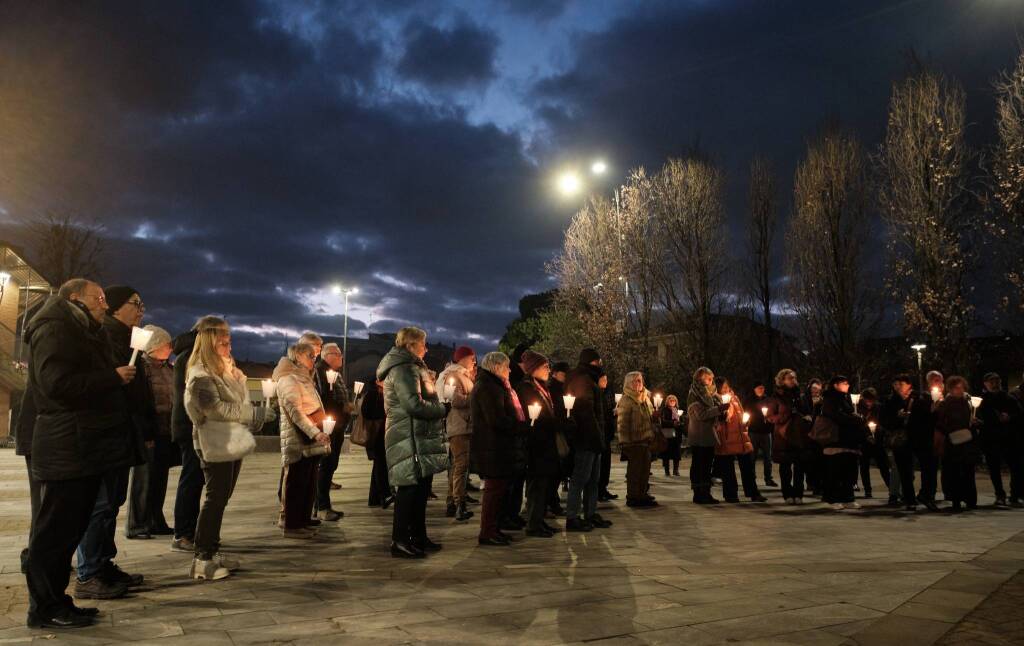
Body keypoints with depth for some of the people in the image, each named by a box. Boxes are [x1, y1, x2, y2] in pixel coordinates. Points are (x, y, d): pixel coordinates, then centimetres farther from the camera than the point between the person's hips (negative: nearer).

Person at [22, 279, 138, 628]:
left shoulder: (83, 333, 22)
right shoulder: (54, 330, -9)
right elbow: (58, 383, -22)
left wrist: (117, 377, 10)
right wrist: (114, 377, -16)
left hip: (84, 448, 10)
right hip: (67, 450, -10)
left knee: (70, 528, 13)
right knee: (55, 530, -3)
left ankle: (54, 600, 20)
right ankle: (44, 609, 6)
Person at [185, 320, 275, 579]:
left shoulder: (226, 370, 17)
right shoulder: (201, 374, -12)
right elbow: (216, 409, -21)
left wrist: (257, 417, 6)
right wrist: (256, 413, -19)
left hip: (233, 442, 9)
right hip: (216, 446, -9)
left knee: (220, 499, 12)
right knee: (214, 499, -7)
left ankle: (212, 551, 20)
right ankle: (201, 558, -2)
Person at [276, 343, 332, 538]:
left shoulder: (304, 378, 19)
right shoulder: (288, 379, -12)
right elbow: (295, 411, -21)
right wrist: (315, 433, -29)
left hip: (310, 441, 9)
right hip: (298, 442, -9)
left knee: (309, 484, 12)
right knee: (296, 483, -2)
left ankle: (303, 522, 20)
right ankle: (291, 526, 6)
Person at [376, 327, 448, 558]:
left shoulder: (412, 368, 21)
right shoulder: (403, 369, -14)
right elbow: (414, 404, -24)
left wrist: (439, 408, 9)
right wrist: (443, 409, -12)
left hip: (420, 438, 11)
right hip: (411, 439, -11)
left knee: (421, 487, 15)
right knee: (410, 488, -8)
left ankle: (418, 536, 24)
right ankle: (399, 541, -2)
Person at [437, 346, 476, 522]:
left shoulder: (462, 375, 21)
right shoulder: (453, 375, -10)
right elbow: (456, 400, -22)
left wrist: (472, 380, 12)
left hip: (464, 426, 10)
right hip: (459, 427, -10)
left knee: (456, 466, 14)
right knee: (461, 466, -12)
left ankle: (451, 504, 21)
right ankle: (460, 507, -13)